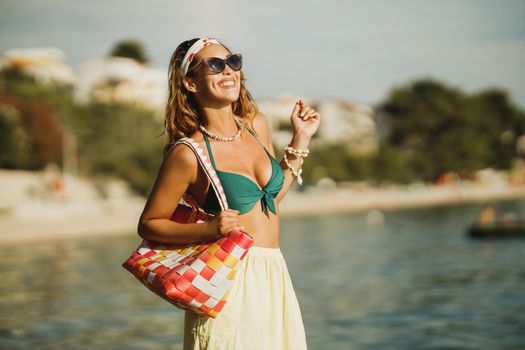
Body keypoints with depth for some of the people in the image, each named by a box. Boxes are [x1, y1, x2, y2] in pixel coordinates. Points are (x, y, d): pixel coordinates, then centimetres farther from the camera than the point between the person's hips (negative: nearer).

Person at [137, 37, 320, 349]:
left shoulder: (257, 125, 7)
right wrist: (208, 230, -17)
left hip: (274, 275, 6)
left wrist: (301, 139, 16)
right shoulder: (188, 154, -12)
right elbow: (148, 225, -4)